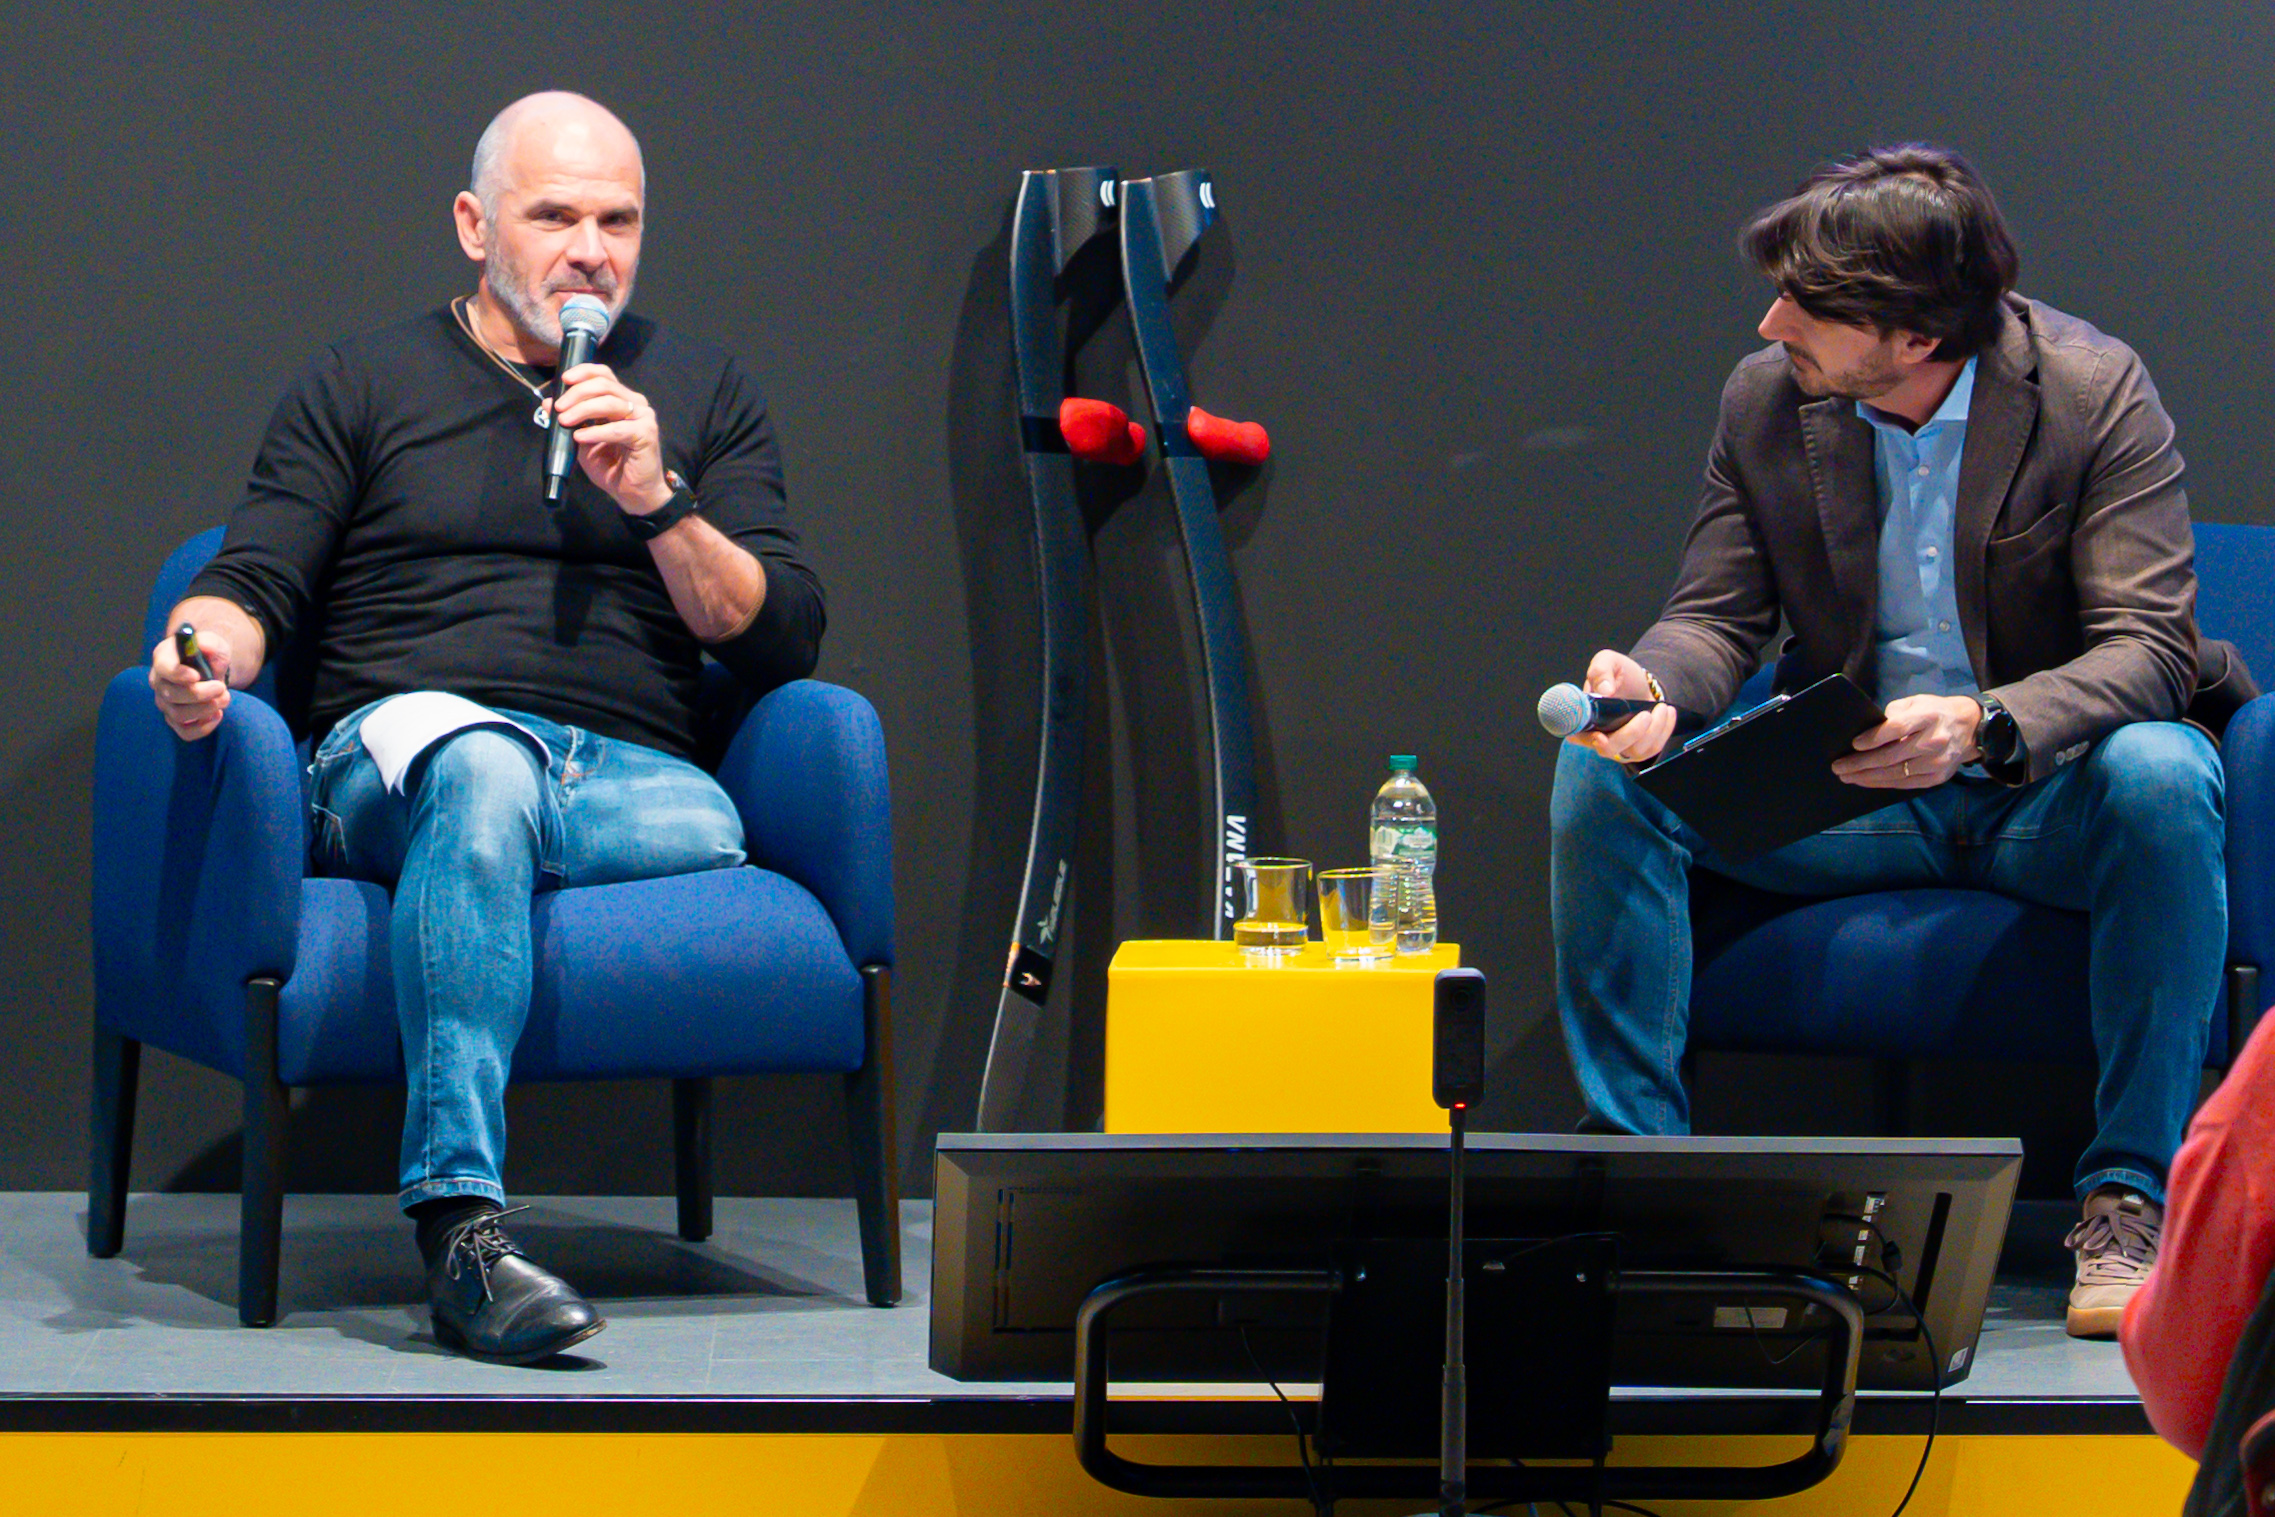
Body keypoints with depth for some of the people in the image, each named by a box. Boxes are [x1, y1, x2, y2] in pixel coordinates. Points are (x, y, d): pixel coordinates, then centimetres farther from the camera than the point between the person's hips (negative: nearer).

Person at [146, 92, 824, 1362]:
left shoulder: (704, 391, 22)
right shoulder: (364, 383, 18)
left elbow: (786, 640, 14)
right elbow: (257, 586, 8)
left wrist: (659, 503, -2)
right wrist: (203, 648, -16)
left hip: (631, 775, 2)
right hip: (398, 747, -2)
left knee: (714, 827, -37)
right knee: (482, 762, -41)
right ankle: (462, 1230, -50)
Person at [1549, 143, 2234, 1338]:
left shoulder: (2096, 391, -15)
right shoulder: (1764, 399, -3)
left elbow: (2148, 650, -20)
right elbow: (1717, 617, 2)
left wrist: (1979, 726, -39)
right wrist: (1653, 686, -25)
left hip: (2045, 795, -3)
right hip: (1850, 793, 4)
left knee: (2159, 778, -37)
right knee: (1604, 772, -18)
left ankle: (2130, 1195, -27)